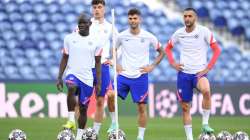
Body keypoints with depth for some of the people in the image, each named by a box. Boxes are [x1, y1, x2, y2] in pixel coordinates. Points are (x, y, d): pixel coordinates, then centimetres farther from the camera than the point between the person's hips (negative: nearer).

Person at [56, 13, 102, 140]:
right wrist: (59, 78, 1)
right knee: (72, 88, -36)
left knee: (83, 108, 6)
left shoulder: (95, 42, 2)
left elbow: (98, 63, 6)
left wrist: (99, 83, 1)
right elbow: (64, 59, 7)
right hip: (72, 74, -2)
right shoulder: (69, 38, 2)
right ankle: (71, 120, -32)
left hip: (87, 78, 2)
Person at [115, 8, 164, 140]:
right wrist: (116, 65, 1)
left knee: (141, 107, 0)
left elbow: (161, 52, 8)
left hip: (140, 76, -1)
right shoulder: (122, 36, 0)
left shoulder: (148, 37, -3)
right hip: (123, 75, 1)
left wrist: (152, 66, -2)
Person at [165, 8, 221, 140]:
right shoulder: (179, 33, 3)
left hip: (199, 72, -3)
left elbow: (216, 50, -4)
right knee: (185, 107, 5)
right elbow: (168, 48, 20)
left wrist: (208, 68, -10)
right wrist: (172, 63, 5)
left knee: (206, 91, -35)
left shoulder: (204, 31, -6)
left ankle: (205, 123, -21)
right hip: (184, 73, 4)